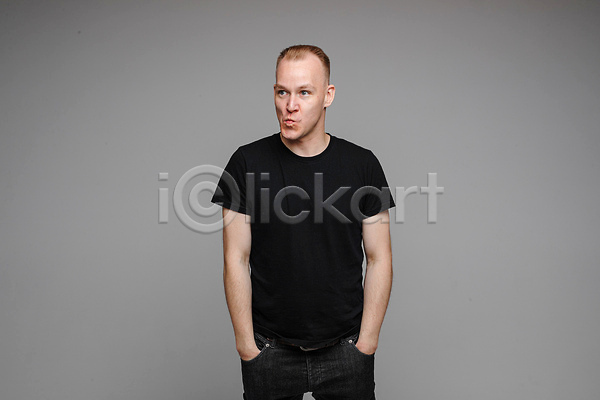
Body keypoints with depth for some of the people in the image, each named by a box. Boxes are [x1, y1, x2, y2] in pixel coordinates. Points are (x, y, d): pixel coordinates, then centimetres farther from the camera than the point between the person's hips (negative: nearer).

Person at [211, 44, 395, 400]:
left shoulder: (362, 164, -3)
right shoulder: (248, 163, -4)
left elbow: (379, 259, 0)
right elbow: (237, 260, -3)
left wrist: (366, 343, -3)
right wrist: (247, 345, -5)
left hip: (345, 349, 1)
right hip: (269, 351, 0)